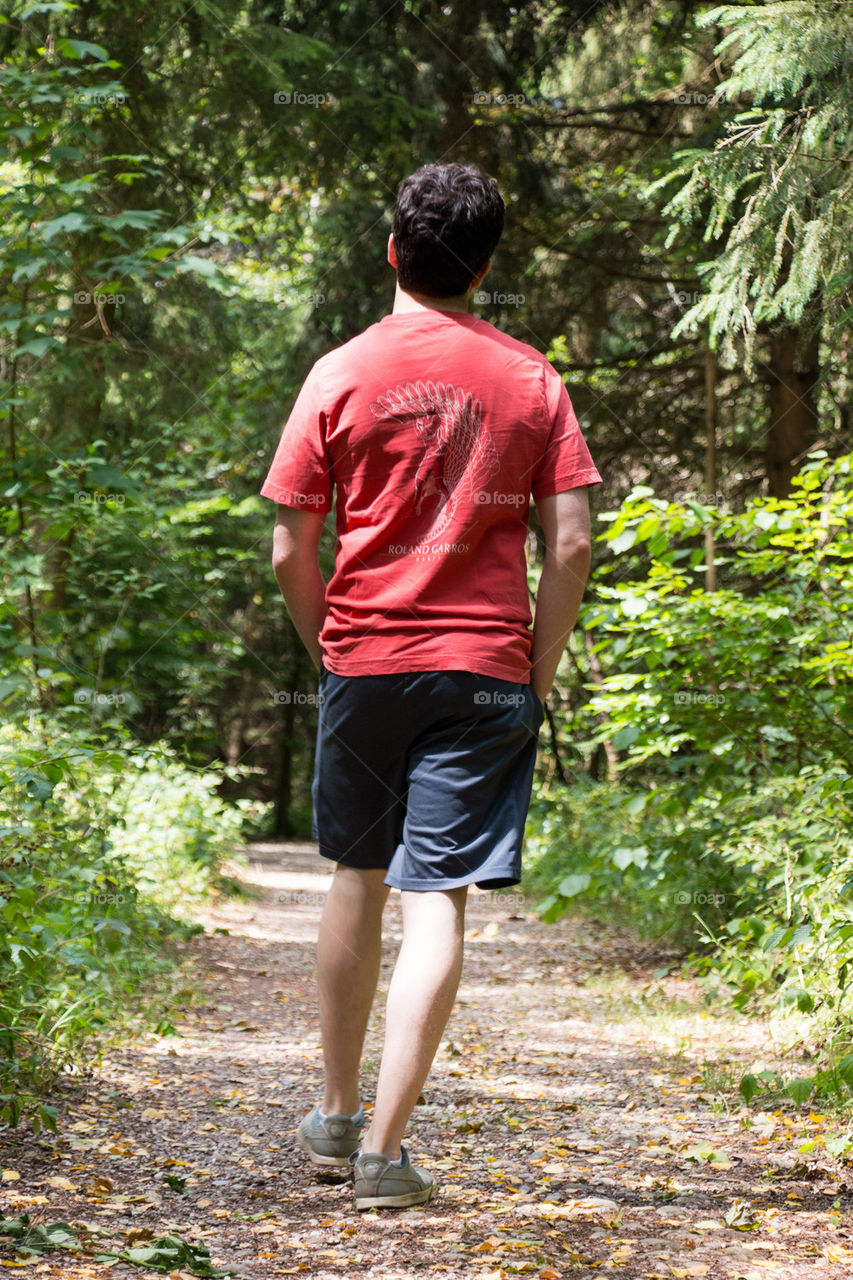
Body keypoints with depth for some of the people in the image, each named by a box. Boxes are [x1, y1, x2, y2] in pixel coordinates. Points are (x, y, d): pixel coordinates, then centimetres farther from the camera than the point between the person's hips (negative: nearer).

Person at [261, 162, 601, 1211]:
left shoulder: (341, 375, -1)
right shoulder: (530, 379, 2)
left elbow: (290, 552, -2)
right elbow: (571, 544, -3)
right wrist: (541, 673, 6)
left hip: (365, 659, 1)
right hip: (486, 669, -1)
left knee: (359, 878, 18)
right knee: (437, 900, -3)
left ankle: (337, 1114, 29)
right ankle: (384, 1146, -9)